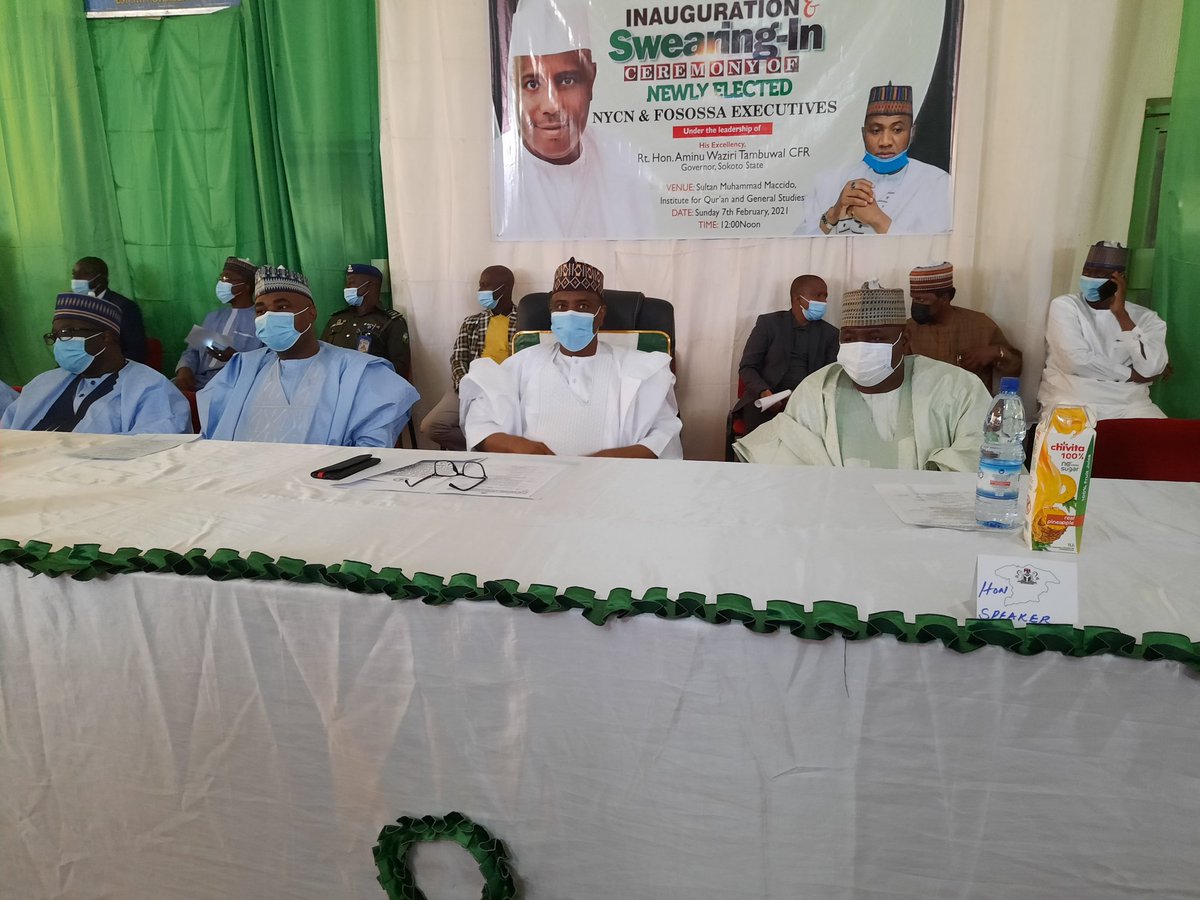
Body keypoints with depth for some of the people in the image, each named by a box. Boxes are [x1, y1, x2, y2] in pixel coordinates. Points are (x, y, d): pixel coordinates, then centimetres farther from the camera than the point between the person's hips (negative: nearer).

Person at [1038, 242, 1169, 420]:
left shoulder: (1145, 318, 7)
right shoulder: (1064, 306, 1)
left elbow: (1150, 368, -11)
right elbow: (1076, 360, -13)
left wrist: (1120, 312, -8)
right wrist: (1133, 375, -4)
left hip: (1129, 405, 3)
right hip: (1069, 401, -3)